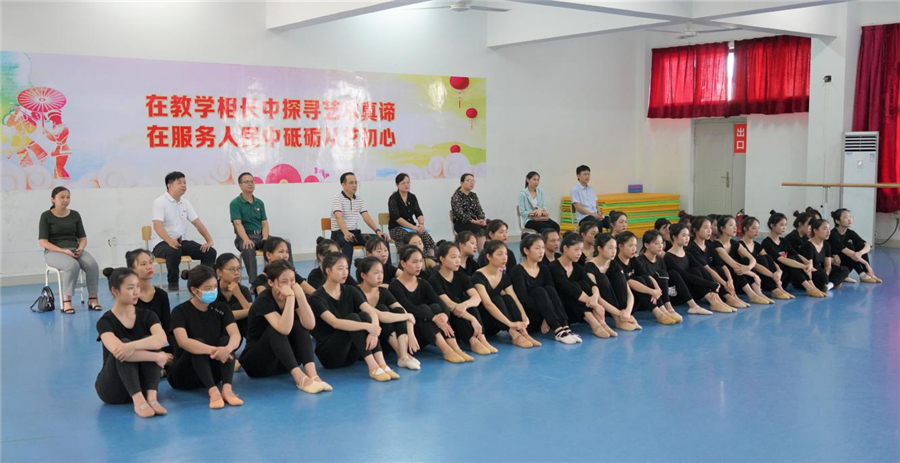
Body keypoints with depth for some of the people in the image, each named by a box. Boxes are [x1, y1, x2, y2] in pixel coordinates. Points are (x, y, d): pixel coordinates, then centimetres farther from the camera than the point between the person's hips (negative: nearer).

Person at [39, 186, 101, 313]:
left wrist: (80, 248, -11)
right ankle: (66, 301, -31)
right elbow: (43, 241, -7)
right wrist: (63, 251, -19)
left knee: (92, 265, -28)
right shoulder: (46, 216, 0)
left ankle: (92, 298, -20)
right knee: (73, 265, -37)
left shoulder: (75, 215, 11)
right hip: (54, 252, -4)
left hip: (75, 250, 4)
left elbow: (83, 237, 13)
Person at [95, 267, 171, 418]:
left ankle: (151, 398, -34)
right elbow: (117, 350, -33)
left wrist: (133, 346, -42)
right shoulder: (106, 321, -13)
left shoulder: (146, 315, -2)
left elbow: (161, 338, -25)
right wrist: (157, 357, -30)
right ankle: (138, 401, -40)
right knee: (123, 348, -29)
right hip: (113, 389, -3)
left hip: (140, 384, 3)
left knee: (149, 341, -23)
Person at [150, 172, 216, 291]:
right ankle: (173, 284, -20)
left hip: (182, 241, 6)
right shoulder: (160, 202, -10)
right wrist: (170, 241, -41)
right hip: (161, 243, -6)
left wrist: (209, 240, -7)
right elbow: (157, 226, -23)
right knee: (174, 251, -40)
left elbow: (197, 222, 9)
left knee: (210, 252, -12)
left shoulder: (185, 202, 11)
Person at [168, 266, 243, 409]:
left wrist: (227, 349, -43)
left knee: (225, 341, -23)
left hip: (212, 372, 3)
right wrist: (213, 350, -46)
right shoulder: (180, 311, -13)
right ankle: (212, 391, -45)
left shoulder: (222, 309, -2)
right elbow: (183, 341, -31)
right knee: (198, 343, -31)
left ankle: (227, 388, -38)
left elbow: (236, 334, -19)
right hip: (185, 375, -3)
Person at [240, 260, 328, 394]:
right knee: (276, 330, -31)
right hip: (256, 362, -5)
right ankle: (300, 377, -41)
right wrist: (290, 297, -39)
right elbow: (284, 329, -39)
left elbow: (310, 325, -21)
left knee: (299, 325, -19)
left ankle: (312, 374, -34)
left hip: (283, 361, 5)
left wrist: (300, 295, -29)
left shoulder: (293, 296, -5)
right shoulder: (264, 300, -23)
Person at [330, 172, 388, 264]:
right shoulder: (337, 198, -8)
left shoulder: (359, 200, 12)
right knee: (348, 243, -40)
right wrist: (346, 233, -42)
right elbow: (339, 218, -24)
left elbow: (366, 217, 4)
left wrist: (377, 231, -14)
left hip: (355, 232, 6)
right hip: (339, 233, -6)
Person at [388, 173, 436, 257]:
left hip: (412, 227, 5)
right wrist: (414, 227, -19)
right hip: (396, 228, -5)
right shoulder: (393, 199, -5)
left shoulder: (412, 197, 12)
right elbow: (397, 218, -14)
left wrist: (421, 224, -15)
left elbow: (419, 214, 8)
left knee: (426, 236, -26)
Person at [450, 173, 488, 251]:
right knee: (480, 229, -33)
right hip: (461, 224, -6)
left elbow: (479, 210, 10)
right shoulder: (456, 197, -5)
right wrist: (475, 221, -25)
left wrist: (482, 220, -13)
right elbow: (460, 214, -15)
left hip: (474, 222, 6)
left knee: (489, 226, -25)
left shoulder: (473, 195, 16)